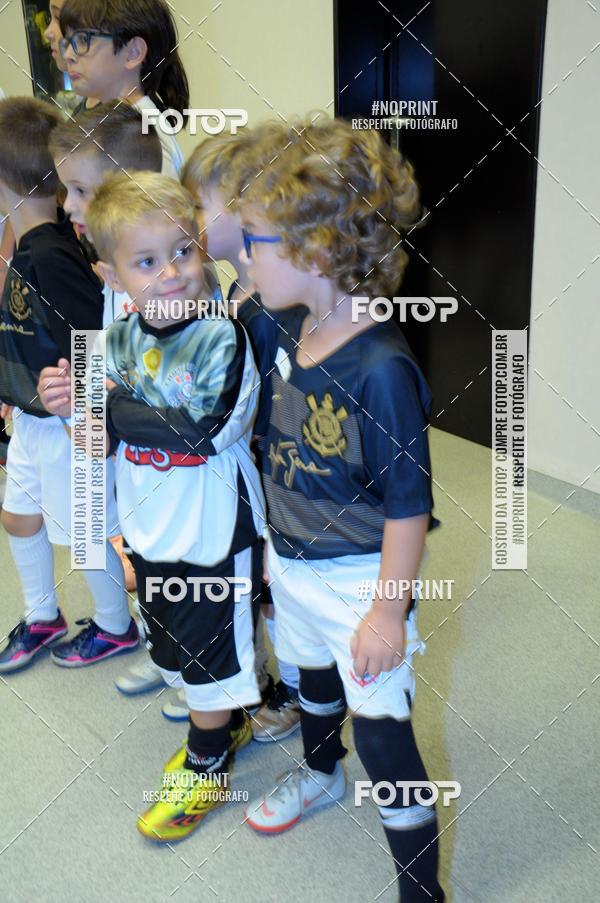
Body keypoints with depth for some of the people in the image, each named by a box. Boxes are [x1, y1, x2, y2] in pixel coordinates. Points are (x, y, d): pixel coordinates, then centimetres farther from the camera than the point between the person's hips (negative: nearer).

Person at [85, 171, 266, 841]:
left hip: (210, 534, -6)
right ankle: (227, 723, 50)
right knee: (175, 646, 24)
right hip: (149, 532, 7)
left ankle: (206, 767, 36)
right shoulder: (119, 340, -2)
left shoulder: (221, 339, -20)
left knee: (210, 654, 12)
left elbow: (196, 430, -31)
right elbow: (104, 438, 3)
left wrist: (110, 405, -23)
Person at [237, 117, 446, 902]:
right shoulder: (288, 330, -4)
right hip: (293, 565, 8)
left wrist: (389, 610, -17)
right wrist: (277, 543, 16)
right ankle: (320, 775, 61)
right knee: (313, 678, 30)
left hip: (361, 578, -8)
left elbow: (409, 504, -23)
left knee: (382, 731, 5)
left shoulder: (381, 368, -29)